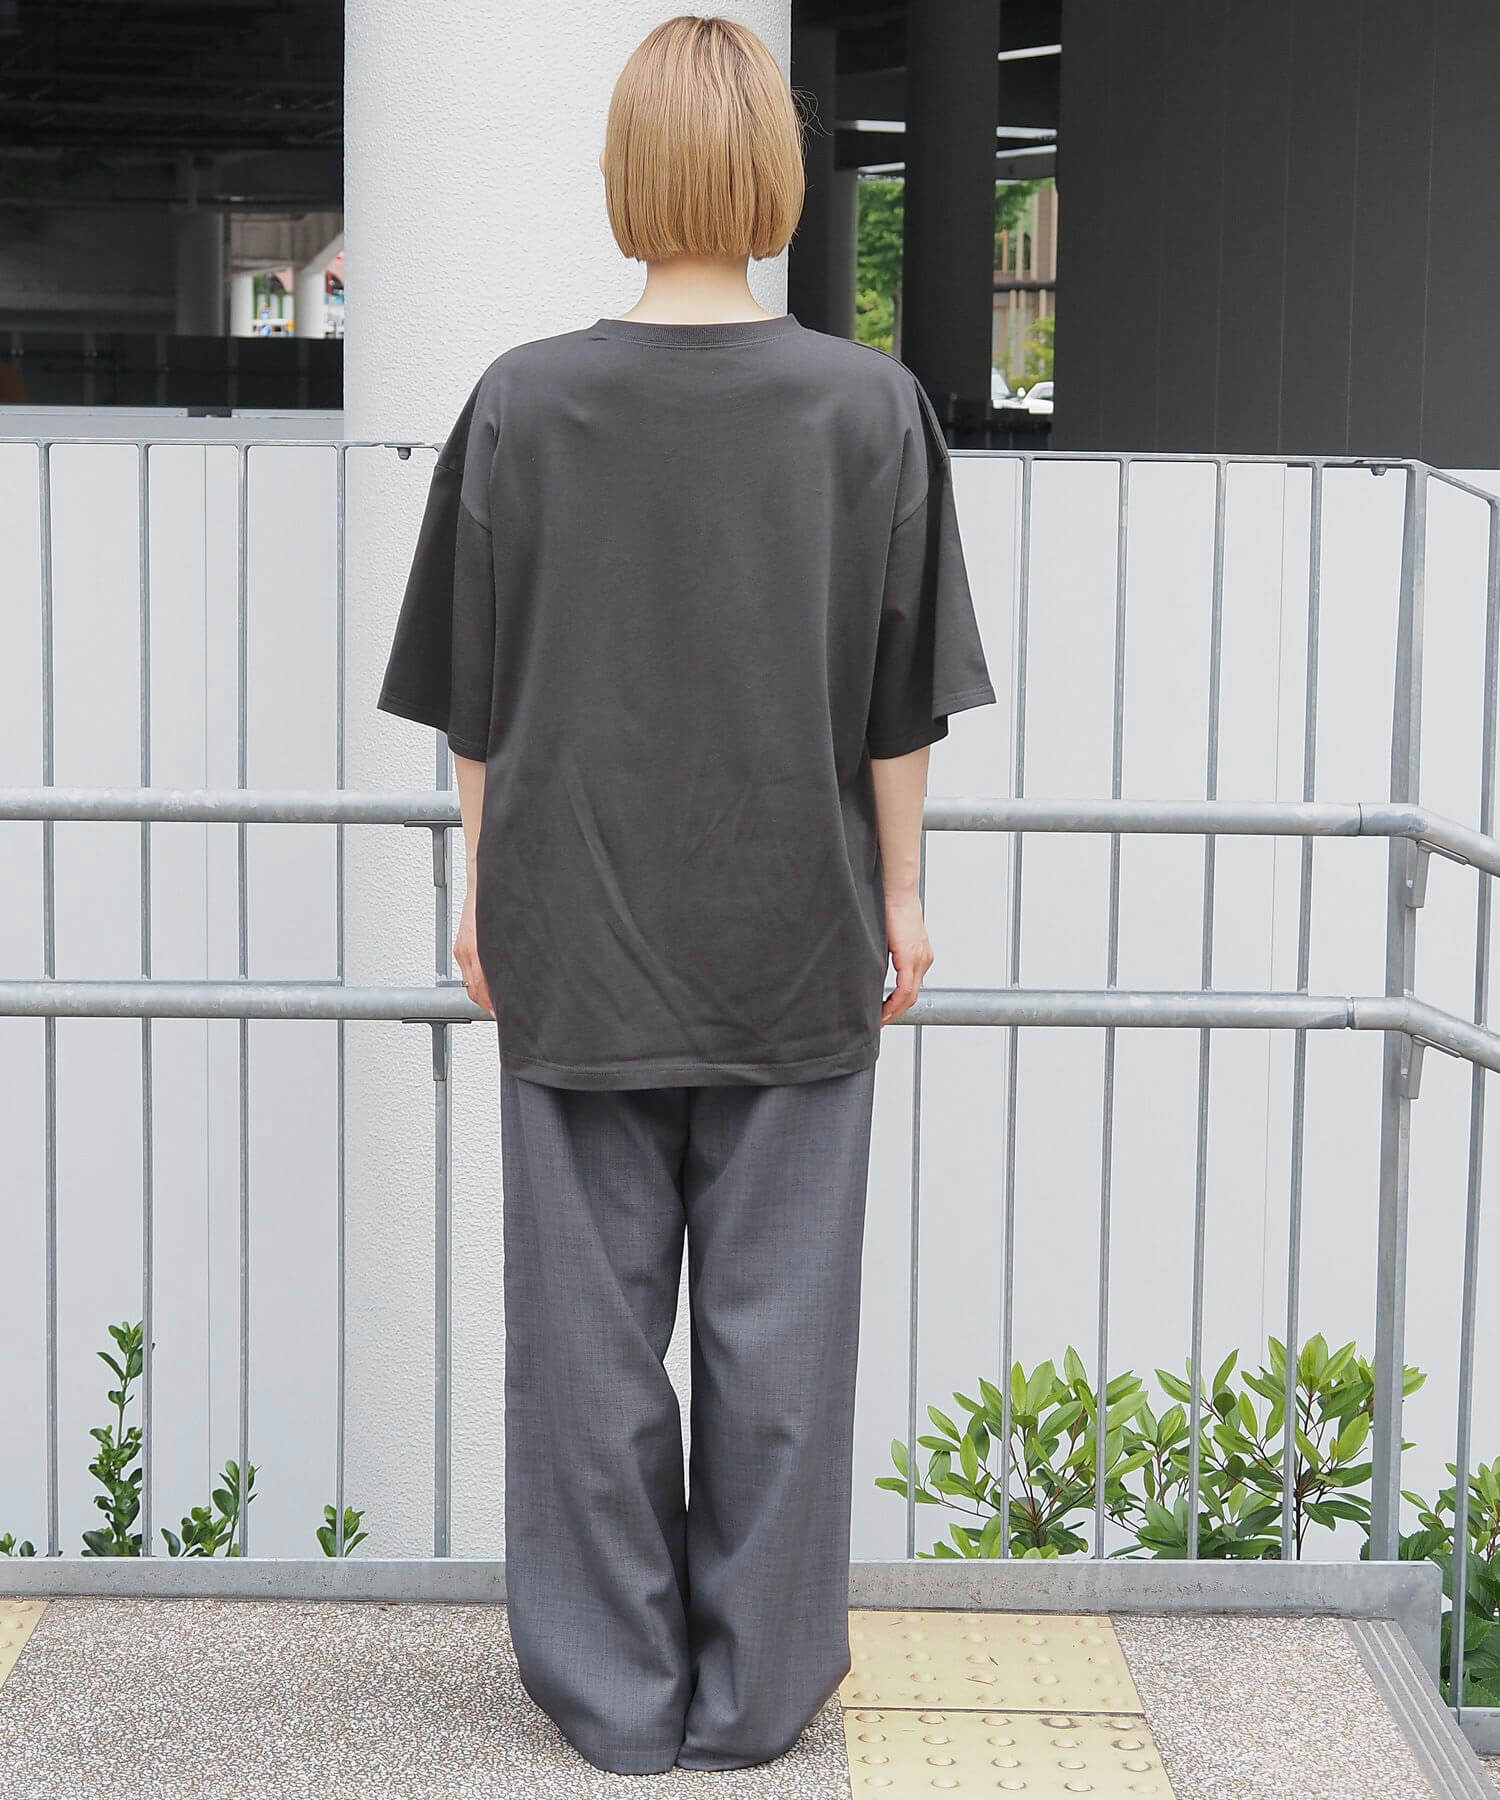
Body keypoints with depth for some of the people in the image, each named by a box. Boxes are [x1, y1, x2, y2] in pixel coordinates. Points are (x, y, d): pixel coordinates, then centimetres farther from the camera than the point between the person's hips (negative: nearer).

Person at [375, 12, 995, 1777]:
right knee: (776, 1323, 9)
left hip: (575, 949, 0)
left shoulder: (522, 404, -5)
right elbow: (899, 709, -1)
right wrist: (897, 897, 10)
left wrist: (482, 897, 12)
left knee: (590, 1320, 8)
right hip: (797, 949, 0)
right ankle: (759, 1687, 18)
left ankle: (612, 1689, 17)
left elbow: (471, 704, 1)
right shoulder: (873, 407, -5)